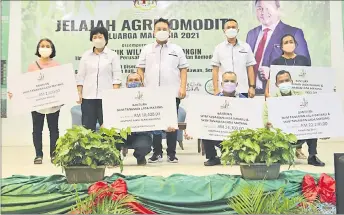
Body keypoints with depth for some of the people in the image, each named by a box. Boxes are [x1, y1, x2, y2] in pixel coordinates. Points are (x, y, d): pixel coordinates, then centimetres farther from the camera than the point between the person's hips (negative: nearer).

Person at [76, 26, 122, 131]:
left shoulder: (112, 55, 3)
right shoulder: (86, 55, 10)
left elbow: (117, 77, -1)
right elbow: (80, 77, 10)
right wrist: (79, 93, 2)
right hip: (88, 96, 3)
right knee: (87, 127, 3)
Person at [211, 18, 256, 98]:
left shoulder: (246, 47, 9)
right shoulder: (219, 48, 6)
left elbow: (250, 68, 8)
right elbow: (215, 70, 4)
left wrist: (252, 87, 0)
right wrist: (216, 89, -4)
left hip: (242, 90, 1)